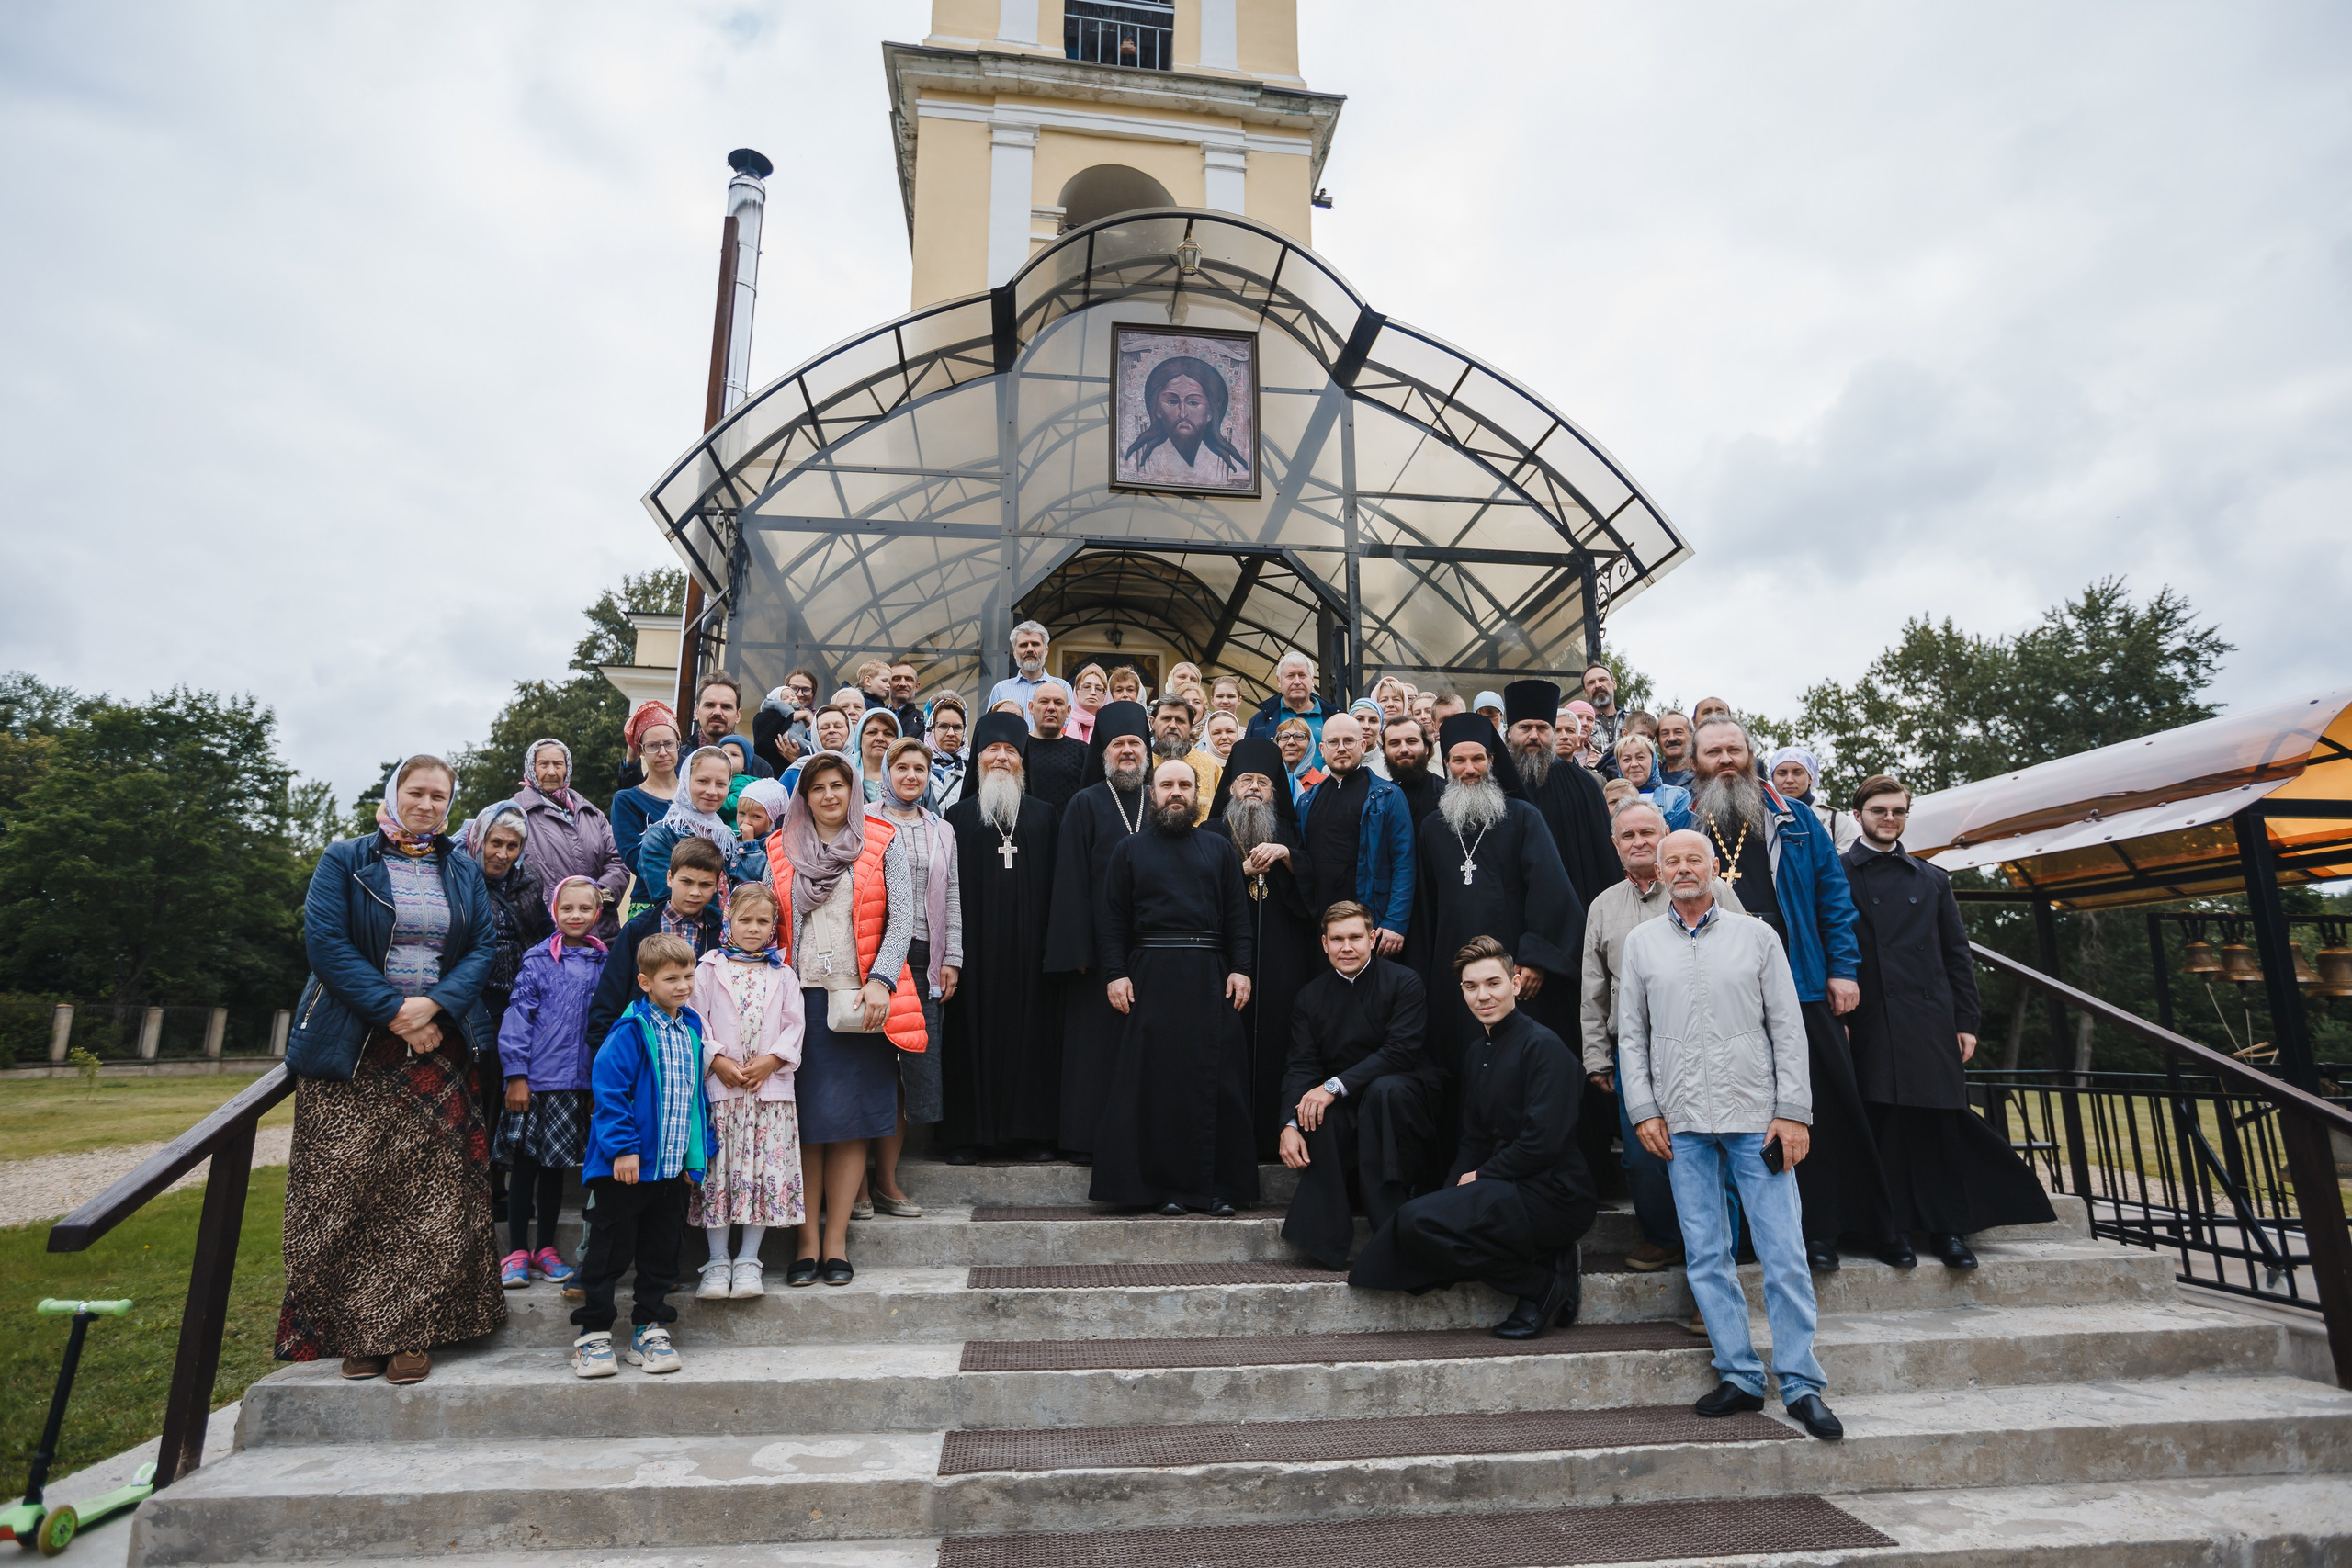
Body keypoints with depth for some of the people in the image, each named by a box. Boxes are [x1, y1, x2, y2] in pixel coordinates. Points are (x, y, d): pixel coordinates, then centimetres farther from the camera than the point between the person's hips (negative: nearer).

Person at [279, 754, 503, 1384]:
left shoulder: (464, 871, 13)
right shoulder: (346, 860, 4)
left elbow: (483, 947, 5)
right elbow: (325, 941, -7)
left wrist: (435, 1005, -12)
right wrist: (394, 1012, -14)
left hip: (438, 1047, 2)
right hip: (353, 1049, -2)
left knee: (435, 1196, -2)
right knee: (345, 1193, -1)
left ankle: (411, 1332, 6)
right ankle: (356, 1332, 12)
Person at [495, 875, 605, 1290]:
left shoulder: (605, 962, 4)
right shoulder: (537, 960, -4)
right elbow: (518, 1017, -5)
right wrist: (516, 1076, -10)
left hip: (576, 1082, 2)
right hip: (535, 1080, -2)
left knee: (556, 1166, 12)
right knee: (524, 1165, 5)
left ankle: (546, 1249, 24)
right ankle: (517, 1252, 17)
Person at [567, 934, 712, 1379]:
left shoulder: (691, 1027, 9)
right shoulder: (631, 1030, -13)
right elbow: (608, 1088, -17)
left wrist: (700, 1149, 14)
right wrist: (622, 1147, -19)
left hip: (673, 1165, 6)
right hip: (625, 1165, -6)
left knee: (662, 1251, 13)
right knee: (611, 1250, 5)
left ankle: (649, 1330, 25)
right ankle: (593, 1335, 18)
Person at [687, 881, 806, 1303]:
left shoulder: (782, 974, 10)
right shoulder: (709, 968, 6)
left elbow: (794, 1024, 5)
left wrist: (771, 1059, -9)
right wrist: (717, 1060, -11)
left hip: (771, 1084, 1)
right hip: (719, 1083, -1)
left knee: (767, 1169, 0)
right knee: (718, 1169, 1)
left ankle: (748, 1260, 11)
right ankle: (717, 1261, 12)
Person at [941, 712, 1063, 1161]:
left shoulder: (1044, 816, 12)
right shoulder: (958, 816, 9)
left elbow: (1056, 881, 9)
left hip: (1027, 941, 1)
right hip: (975, 942, -1)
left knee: (1030, 1027, 1)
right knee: (973, 1028, -1)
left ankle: (1027, 1131, 10)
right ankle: (966, 1134, 8)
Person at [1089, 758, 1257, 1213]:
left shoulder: (1219, 847, 15)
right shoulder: (1129, 849, 11)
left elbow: (1237, 914, 10)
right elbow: (1112, 919, 6)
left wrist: (1241, 968, -2)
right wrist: (1115, 973, -6)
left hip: (1209, 975, 1)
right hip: (1150, 975, -1)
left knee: (1217, 1080, 1)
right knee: (1155, 1079, 0)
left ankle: (1220, 1184, 9)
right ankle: (1165, 1186, 8)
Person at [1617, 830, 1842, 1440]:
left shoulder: (1757, 936, 6)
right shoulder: (1640, 943, 8)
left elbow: (1788, 1029, 3)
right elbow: (1631, 1035, 9)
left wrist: (1793, 1113, -5)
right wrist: (1643, 1110, 1)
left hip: (1756, 1115, -1)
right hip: (1681, 1124, 2)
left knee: (1784, 1254, -1)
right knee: (1706, 1256, 5)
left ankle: (1801, 1385, 10)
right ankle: (1740, 1376, 17)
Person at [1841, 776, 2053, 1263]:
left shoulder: (1933, 880, 18)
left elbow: (1957, 955, 15)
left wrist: (1966, 1022, 7)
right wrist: (1838, 1017, -7)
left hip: (1929, 1021, 3)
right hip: (1868, 1023, -3)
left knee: (1940, 1124, 3)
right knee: (1880, 1127, -2)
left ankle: (1947, 1229, 12)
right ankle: (1889, 1228, 6)